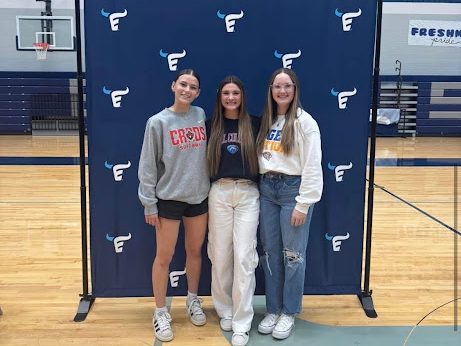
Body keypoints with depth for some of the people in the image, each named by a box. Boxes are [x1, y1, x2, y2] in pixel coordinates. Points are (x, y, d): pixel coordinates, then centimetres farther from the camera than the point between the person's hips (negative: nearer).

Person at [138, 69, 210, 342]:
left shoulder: (201, 116, 2)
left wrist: (211, 189, 8)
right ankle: (161, 312, 22)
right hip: (169, 198, -3)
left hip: (199, 196, 4)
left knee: (195, 251, 16)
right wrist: (149, 204, -9)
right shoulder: (158, 122, -8)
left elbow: (207, 155, 10)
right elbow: (148, 166, -7)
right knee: (164, 257, 5)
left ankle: (193, 300, 37)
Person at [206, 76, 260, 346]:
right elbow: (205, 161, 9)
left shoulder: (254, 124, 3)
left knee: (244, 256, -3)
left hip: (248, 194, -1)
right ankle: (225, 310, 26)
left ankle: (242, 323, 5)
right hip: (219, 193, 2)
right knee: (220, 255, 7)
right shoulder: (212, 126, 7)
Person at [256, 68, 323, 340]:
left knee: (293, 255, 3)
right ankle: (273, 309, 25)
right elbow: (260, 157, 13)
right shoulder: (267, 120, 11)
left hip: (293, 189, -6)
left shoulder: (304, 122, -8)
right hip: (267, 189, 6)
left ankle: (289, 313, 19)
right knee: (270, 253, 11)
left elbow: (313, 167, -13)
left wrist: (303, 204, -16)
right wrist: (262, 186, 4)